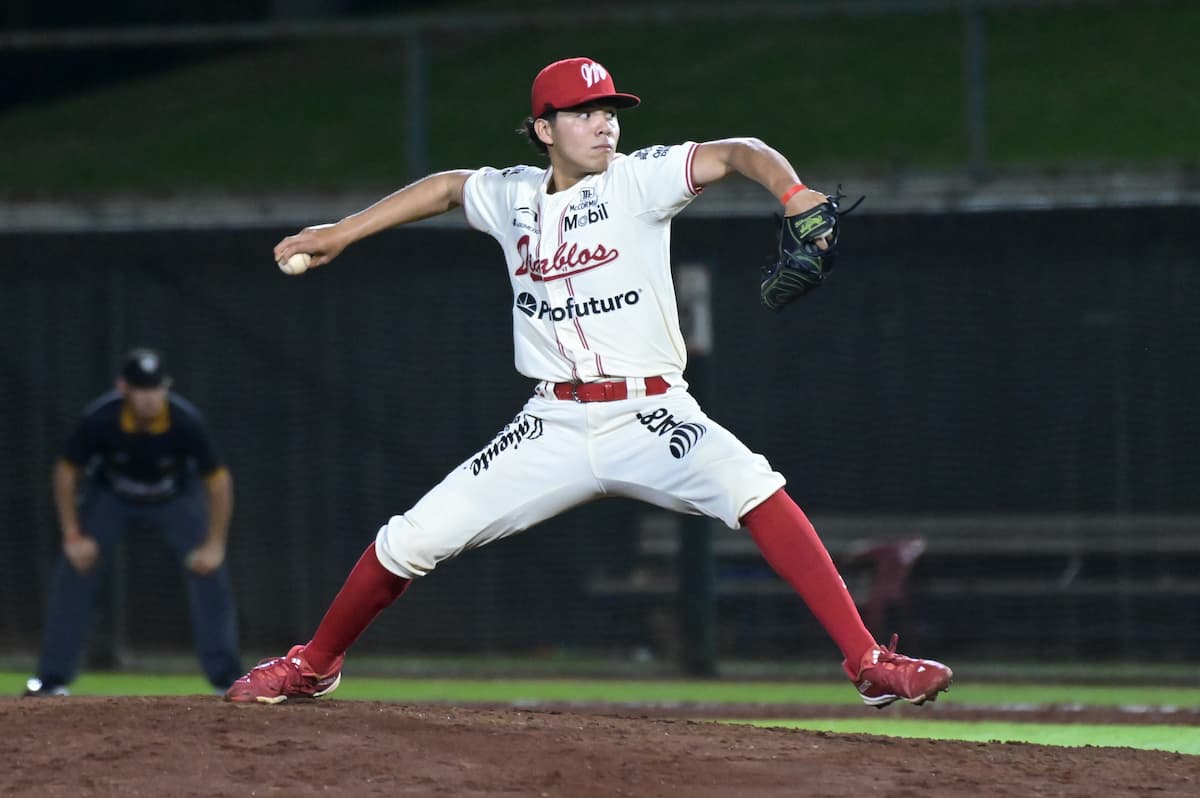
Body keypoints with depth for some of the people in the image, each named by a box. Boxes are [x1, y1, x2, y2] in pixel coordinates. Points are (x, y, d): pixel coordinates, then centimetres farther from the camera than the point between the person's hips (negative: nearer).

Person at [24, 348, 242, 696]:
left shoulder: (185, 422, -34)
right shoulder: (100, 419, -34)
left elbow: (218, 480, -21)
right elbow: (66, 471, -16)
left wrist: (214, 545, -24)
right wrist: (73, 536, -18)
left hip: (175, 499, 0)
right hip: (111, 497, 0)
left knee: (210, 571, -14)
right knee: (75, 572, -11)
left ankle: (227, 679, -6)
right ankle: (52, 678, -3)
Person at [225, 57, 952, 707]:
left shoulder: (638, 181, -5)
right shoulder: (512, 196, 8)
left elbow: (736, 153, -20)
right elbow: (446, 187, 29)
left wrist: (791, 191, -40)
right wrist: (340, 234, 30)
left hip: (652, 415, -4)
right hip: (554, 427, 4)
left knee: (755, 492, -32)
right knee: (411, 541, -1)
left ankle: (870, 664, -31)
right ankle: (314, 665, 25)